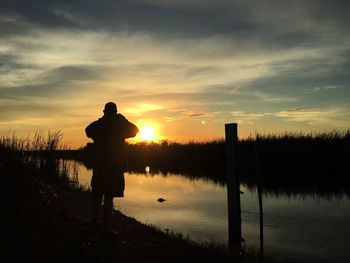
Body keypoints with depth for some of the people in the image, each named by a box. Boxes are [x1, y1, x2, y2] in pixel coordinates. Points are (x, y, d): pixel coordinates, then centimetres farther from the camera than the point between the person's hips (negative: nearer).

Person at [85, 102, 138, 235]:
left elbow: (88, 131, 22)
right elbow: (134, 130, 5)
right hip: (114, 165, -4)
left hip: (99, 164, 4)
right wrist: (122, 119, 12)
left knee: (97, 193, 18)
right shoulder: (119, 125, -8)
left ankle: (95, 220, 31)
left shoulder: (97, 125, 1)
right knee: (109, 196, -3)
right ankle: (106, 226, -2)